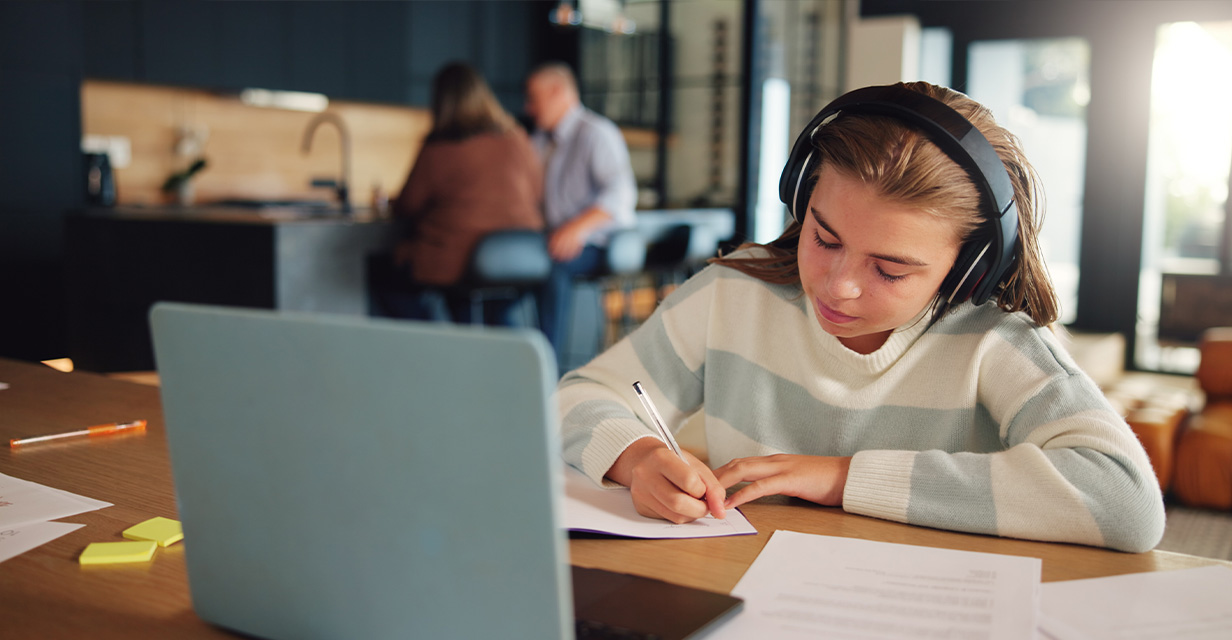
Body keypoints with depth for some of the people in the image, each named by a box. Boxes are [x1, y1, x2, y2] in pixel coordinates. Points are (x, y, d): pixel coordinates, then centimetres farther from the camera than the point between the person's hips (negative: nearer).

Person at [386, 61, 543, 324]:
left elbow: (408, 207, 2)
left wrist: (392, 203, 25)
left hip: (454, 263, -5)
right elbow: (537, 193, 14)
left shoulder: (437, 150, -9)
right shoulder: (517, 139, 3)